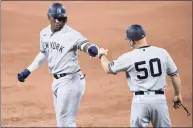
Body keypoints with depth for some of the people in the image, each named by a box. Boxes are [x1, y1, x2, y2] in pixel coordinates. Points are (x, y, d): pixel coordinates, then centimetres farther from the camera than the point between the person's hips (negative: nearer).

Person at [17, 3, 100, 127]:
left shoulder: (71, 34, -18)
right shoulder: (44, 33, 4)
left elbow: (84, 43, -36)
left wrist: (91, 48, -59)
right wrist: (28, 70, 21)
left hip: (70, 81, -8)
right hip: (57, 80, 8)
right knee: (61, 118, 20)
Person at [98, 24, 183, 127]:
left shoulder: (128, 57, -4)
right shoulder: (162, 52, 0)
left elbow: (108, 69, 12)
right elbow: (175, 75, 7)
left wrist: (102, 55, 31)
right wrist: (178, 94, 21)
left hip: (140, 100, -1)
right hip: (159, 99, 1)